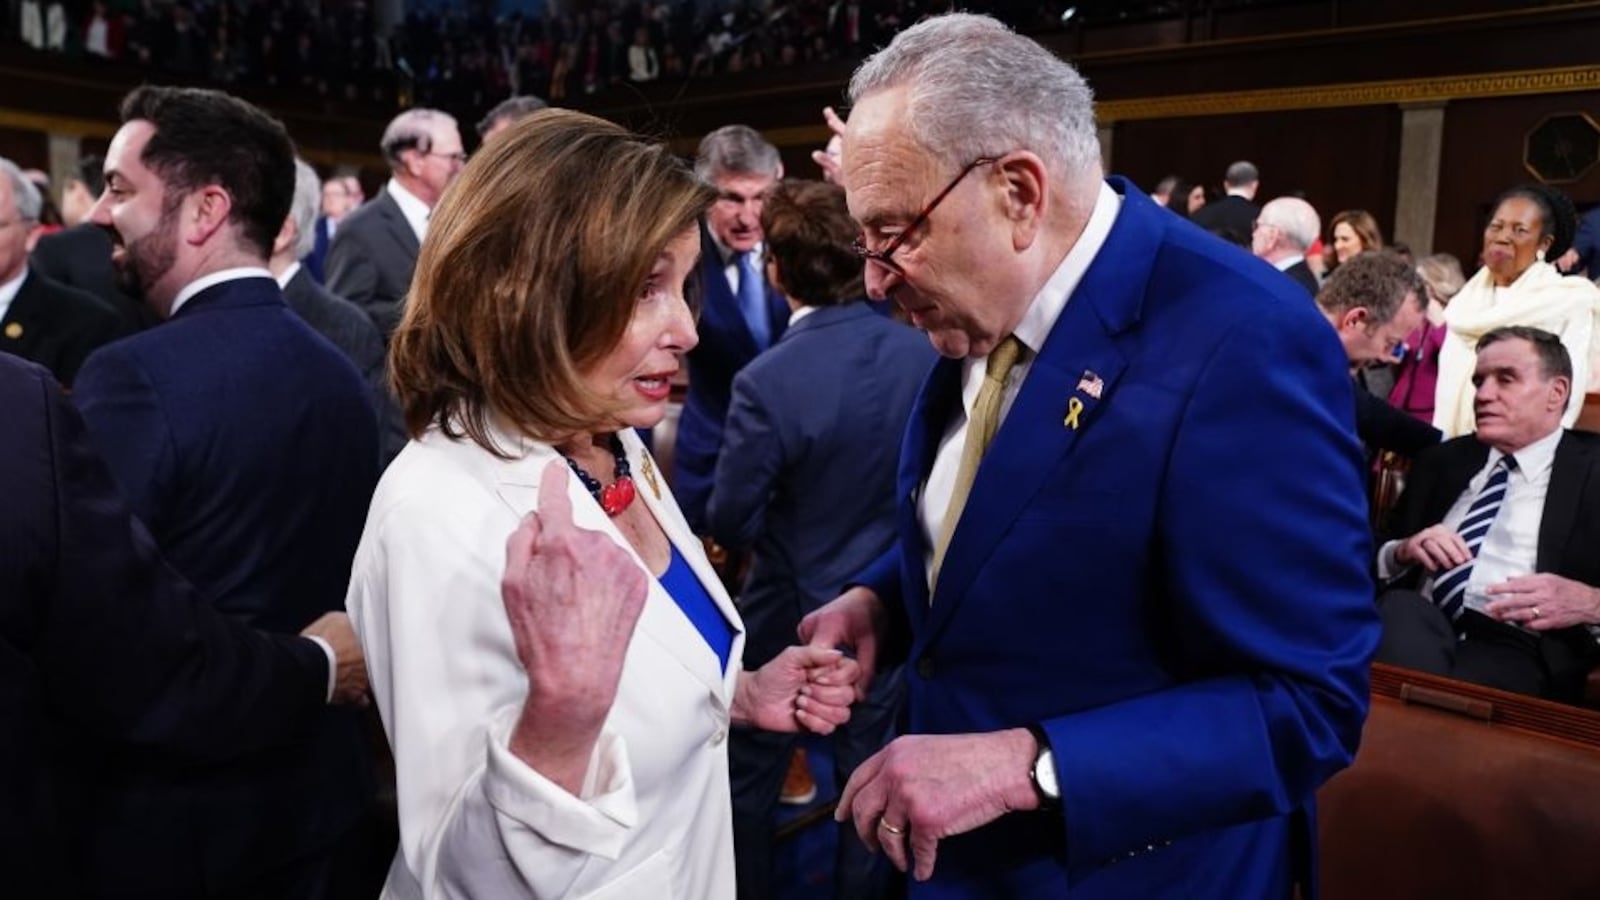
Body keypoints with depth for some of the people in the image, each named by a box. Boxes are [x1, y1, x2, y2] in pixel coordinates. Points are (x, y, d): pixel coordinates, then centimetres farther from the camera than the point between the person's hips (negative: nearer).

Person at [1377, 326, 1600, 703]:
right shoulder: (1441, 460, 22)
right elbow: (1374, 557, 18)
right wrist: (1404, 551, -2)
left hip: (1519, 647, -4)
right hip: (1420, 626, 4)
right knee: (1400, 608, -31)